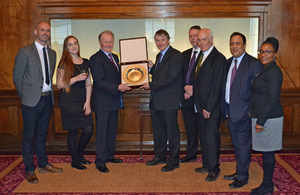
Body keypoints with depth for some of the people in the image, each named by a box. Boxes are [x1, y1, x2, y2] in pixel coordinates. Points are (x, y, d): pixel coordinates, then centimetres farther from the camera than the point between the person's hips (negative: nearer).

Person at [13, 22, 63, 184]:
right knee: (29, 136, 3)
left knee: (42, 134, 16)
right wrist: (25, 96, 0)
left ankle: (43, 165, 28)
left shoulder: (52, 53, 12)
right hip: (32, 100, -5)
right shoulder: (25, 51, -6)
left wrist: (49, 93, 8)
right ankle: (29, 170, 14)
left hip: (47, 98, 6)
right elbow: (17, 76, -3)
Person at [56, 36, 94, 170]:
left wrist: (87, 102, 0)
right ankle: (75, 161, 19)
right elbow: (59, 85, -5)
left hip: (82, 102, 4)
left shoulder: (85, 62, 11)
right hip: (69, 102, -4)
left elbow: (88, 83, 9)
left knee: (89, 129, -1)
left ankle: (79, 155, 25)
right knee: (73, 132, 1)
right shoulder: (64, 63, -2)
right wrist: (76, 78, -16)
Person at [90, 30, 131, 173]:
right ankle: (100, 162, 9)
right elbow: (100, 82, -20)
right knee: (101, 132, -1)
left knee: (112, 130, 17)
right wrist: (118, 87, -26)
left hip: (114, 101, 8)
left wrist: (124, 85, 3)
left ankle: (110, 155, 32)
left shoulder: (115, 57, 13)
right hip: (102, 102, -8)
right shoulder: (96, 59, -13)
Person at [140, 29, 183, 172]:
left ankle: (173, 161, 14)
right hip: (156, 100, 9)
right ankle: (160, 156, 32)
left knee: (172, 131, 2)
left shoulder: (176, 55, -11)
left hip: (169, 101, -9)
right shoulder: (159, 56, 17)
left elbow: (170, 78, -19)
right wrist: (151, 68, 4)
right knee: (158, 130, 17)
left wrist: (151, 85, -17)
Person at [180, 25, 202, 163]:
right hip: (187, 98, 6)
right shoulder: (184, 55, 15)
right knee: (190, 129, 15)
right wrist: (185, 88, -4)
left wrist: (193, 89, -14)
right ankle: (191, 154, 27)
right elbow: (180, 75, 13)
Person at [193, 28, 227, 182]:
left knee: (212, 138, 1)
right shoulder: (201, 57, 13)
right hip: (200, 106, 8)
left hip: (212, 108, -8)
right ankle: (206, 165, 29)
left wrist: (208, 108, -16)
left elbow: (217, 86, -16)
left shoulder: (219, 58, -13)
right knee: (203, 137, 15)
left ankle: (214, 170, 14)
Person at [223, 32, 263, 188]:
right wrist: (225, 108, 10)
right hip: (230, 111, 7)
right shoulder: (228, 63, 10)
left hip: (244, 113, -7)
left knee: (243, 146, 3)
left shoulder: (254, 64, -10)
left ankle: (242, 177, 18)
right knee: (236, 145, 18)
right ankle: (239, 172, 32)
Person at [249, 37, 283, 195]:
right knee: (266, 151, 14)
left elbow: (272, 99, -20)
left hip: (268, 118, -9)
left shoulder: (273, 72, -14)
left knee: (267, 152, 1)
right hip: (261, 117, 9)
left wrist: (260, 121, -20)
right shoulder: (264, 70, 14)